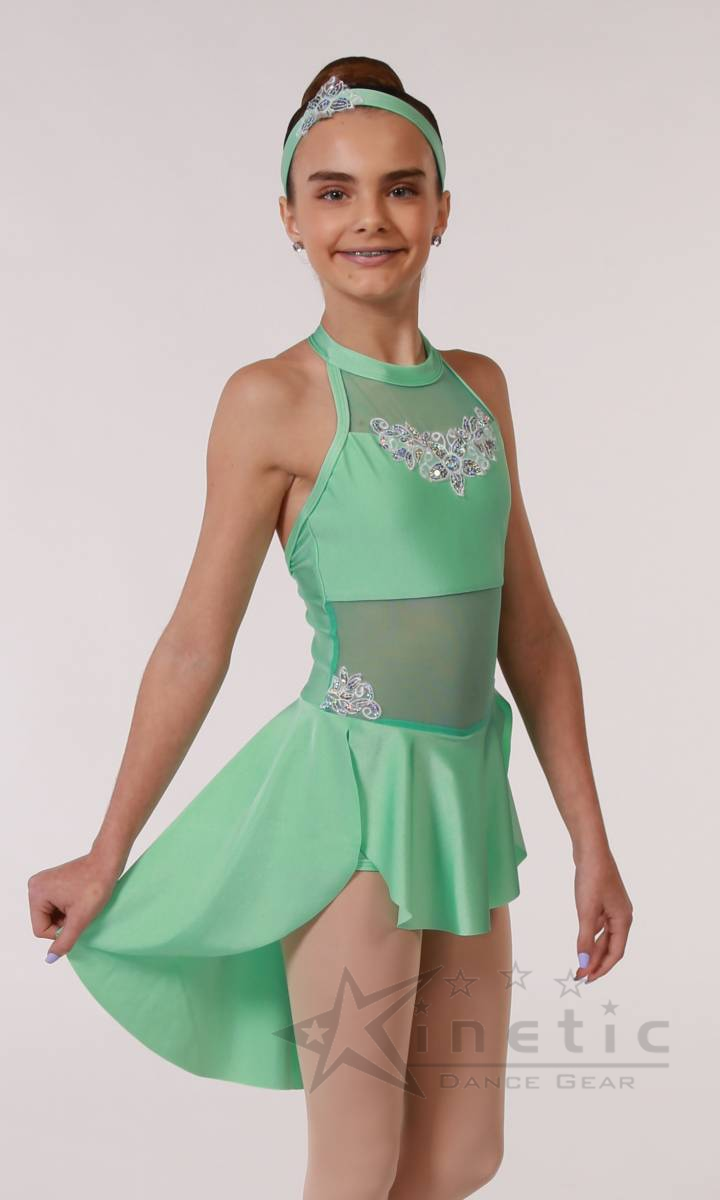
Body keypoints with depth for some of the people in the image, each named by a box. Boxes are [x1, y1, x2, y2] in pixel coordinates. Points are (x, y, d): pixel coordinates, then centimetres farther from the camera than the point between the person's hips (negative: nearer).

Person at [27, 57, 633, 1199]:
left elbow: (529, 625, 9)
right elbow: (196, 645, -4)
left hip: (466, 794, 6)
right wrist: (106, 859, 0)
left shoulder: (480, 385, 8)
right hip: (351, 793, -6)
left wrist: (591, 841, 8)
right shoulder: (274, 397, -8)